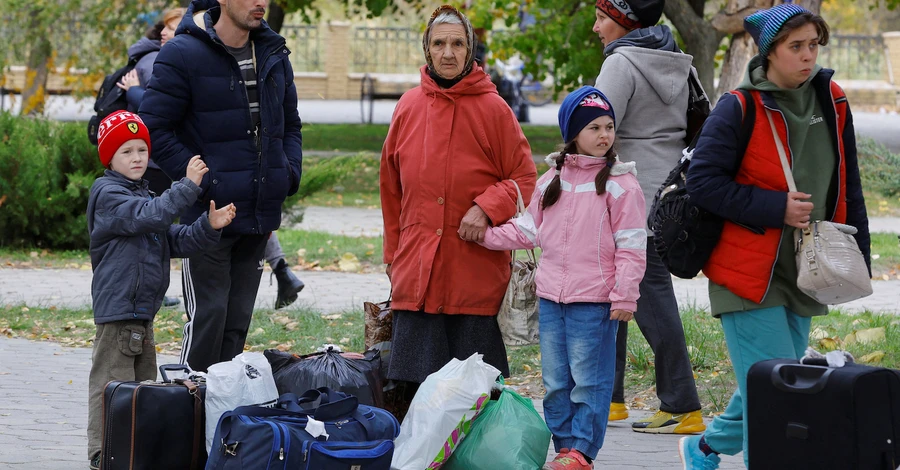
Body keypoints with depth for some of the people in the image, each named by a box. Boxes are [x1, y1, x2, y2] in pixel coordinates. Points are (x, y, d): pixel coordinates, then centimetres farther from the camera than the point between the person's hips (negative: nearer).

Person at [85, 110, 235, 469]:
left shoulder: (143, 196, 20)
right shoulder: (108, 195, -10)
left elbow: (175, 241, 15)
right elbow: (149, 216, -26)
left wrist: (209, 227, -2)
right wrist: (187, 186, -29)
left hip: (142, 311, 10)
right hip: (117, 307, -10)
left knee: (144, 380, 15)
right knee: (112, 379, -9)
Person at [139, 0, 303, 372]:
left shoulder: (274, 55, 10)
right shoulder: (182, 55, -11)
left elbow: (290, 123, 23)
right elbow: (155, 128, -12)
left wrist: (290, 171, 5)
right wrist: (200, 181, -17)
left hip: (260, 214, 6)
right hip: (207, 213, -6)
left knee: (237, 322, 12)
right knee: (207, 317, -6)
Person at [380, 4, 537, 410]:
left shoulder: (492, 109, -1)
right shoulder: (409, 107, 10)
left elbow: (524, 178, 2)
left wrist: (487, 208, -15)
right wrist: (393, 252, 18)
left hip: (476, 270, -3)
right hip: (417, 268, 3)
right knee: (415, 380, 2)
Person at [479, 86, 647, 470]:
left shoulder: (621, 184, -6)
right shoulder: (552, 180, 11)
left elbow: (630, 247, -8)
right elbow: (528, 230, 17)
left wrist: (624, 295, -12)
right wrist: (487, 234, 5)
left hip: (595, 301, -6)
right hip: (551, 296, 6)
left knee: (589, 379, -2)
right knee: (555, 380, 11)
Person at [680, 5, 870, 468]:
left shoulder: (832, 103, 5)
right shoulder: (739, 109, -12)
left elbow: (847, 187, 14)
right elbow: (702, 181, -14)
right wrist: (776, 208, -19)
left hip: (803, 274, 6)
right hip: (749, 274, -6)